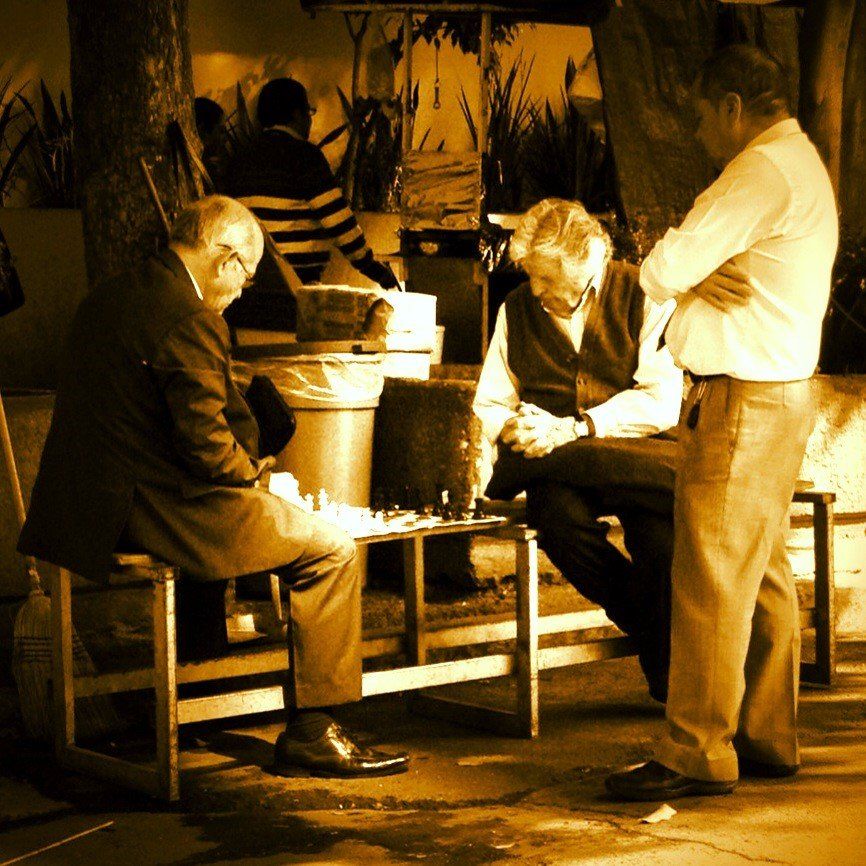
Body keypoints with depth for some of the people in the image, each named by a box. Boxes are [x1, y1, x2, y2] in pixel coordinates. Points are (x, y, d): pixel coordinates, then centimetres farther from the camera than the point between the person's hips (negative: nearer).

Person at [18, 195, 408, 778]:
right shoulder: (190, 321, -18)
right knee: (332, 550, -4)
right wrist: (256, 473, 0)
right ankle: (310, 732, -2)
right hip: (161, 508, -10)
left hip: (98, 505, 10)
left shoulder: (107, 299, 13)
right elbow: (207, 445, -22)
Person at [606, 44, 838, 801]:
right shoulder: (803, 164, 19)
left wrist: (665, 256, 2)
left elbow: (666, 272, -19)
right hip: (782, 391, 11)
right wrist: (691, 257, 6)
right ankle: (768, 739, 19)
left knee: (712, 575, -8)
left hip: (744, 395, -11)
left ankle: (697, 753, -5)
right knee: (764, 574, 13)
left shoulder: (762, 171, -15)